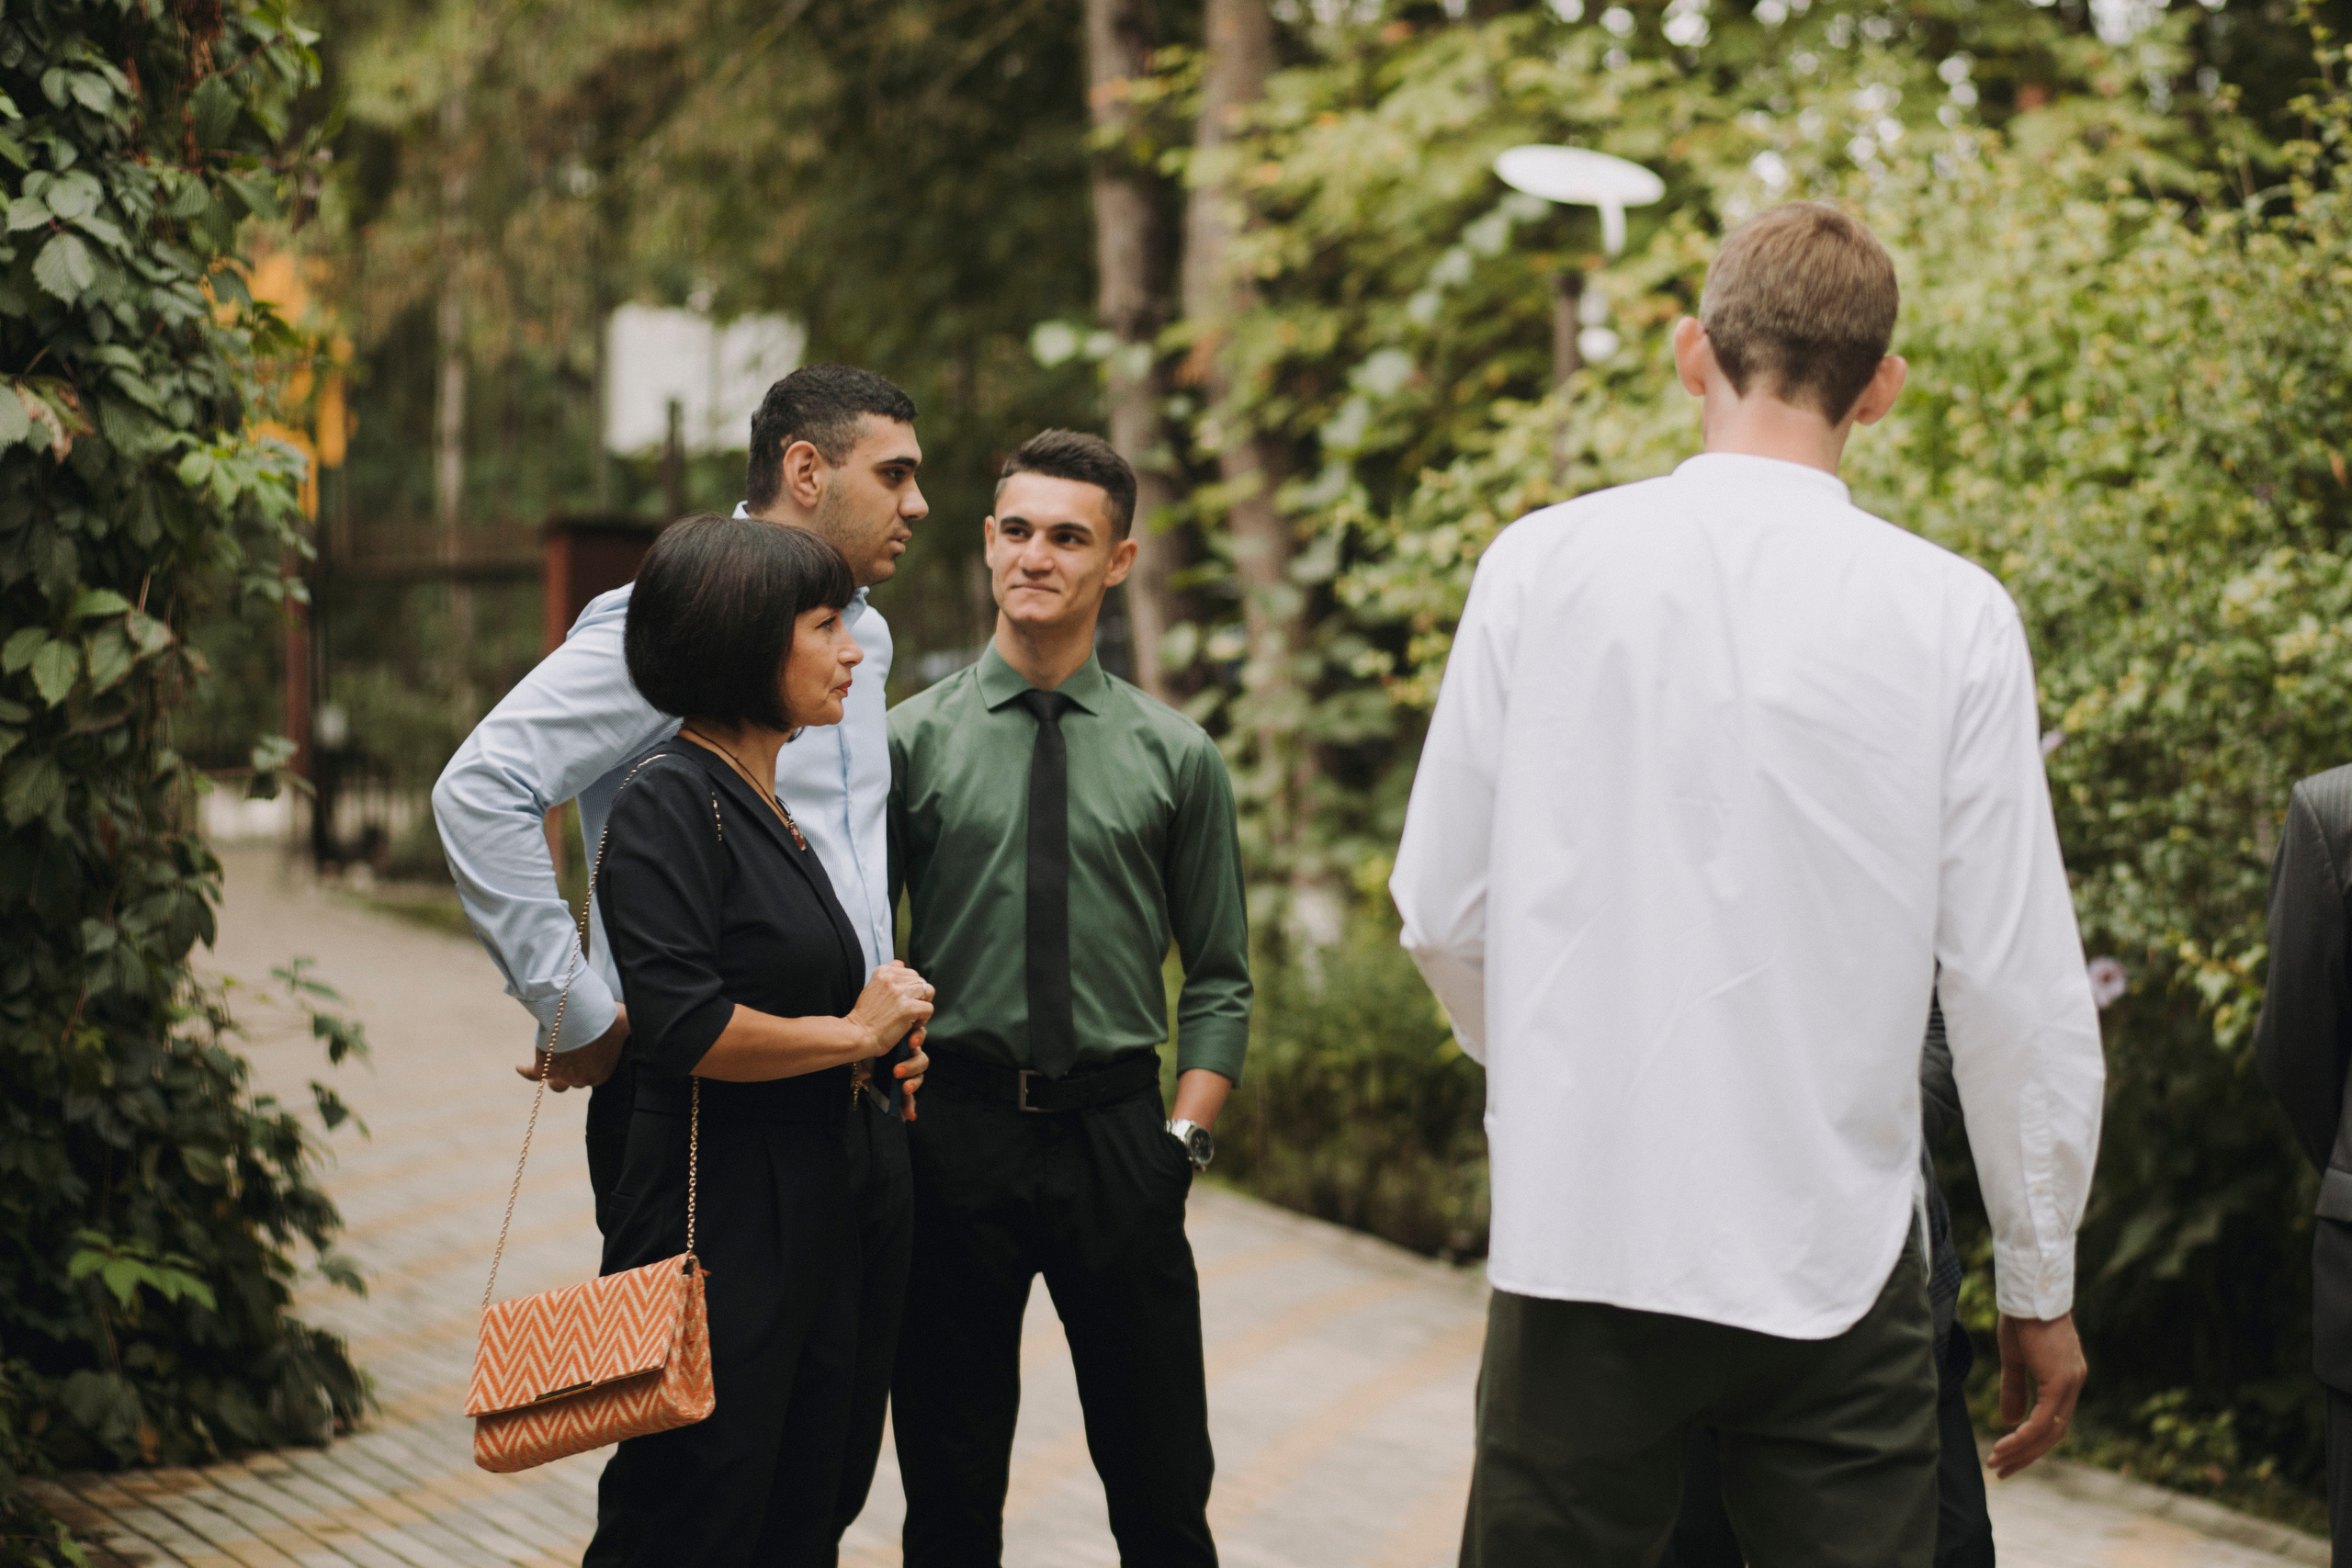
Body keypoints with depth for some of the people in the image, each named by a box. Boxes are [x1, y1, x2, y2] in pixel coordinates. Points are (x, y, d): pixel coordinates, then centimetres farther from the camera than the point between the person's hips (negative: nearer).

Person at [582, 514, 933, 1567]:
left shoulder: (773, 807, 16)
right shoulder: (669, 798, -13)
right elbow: (682, 1026, -23)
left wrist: (874, 1049, 9)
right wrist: (854, 1033, -10)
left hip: (811, 1221, 9)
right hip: (718, 1221, -9)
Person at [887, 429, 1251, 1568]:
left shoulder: (1176, 757, 5)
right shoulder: (913, 740, 2)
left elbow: (1220, 976, 8)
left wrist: (1185, 1134, -3)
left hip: (1119, 1131, 0)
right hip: (955, 1129, 0)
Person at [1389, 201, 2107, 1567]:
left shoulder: (1542, 563, -2)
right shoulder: (1955, 617, -5)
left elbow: (1443, 912, 4)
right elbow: (2022, 984, -4)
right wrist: (2042, 1287, 8)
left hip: (1583, 1233, 1)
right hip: (1834, 1251, -1)